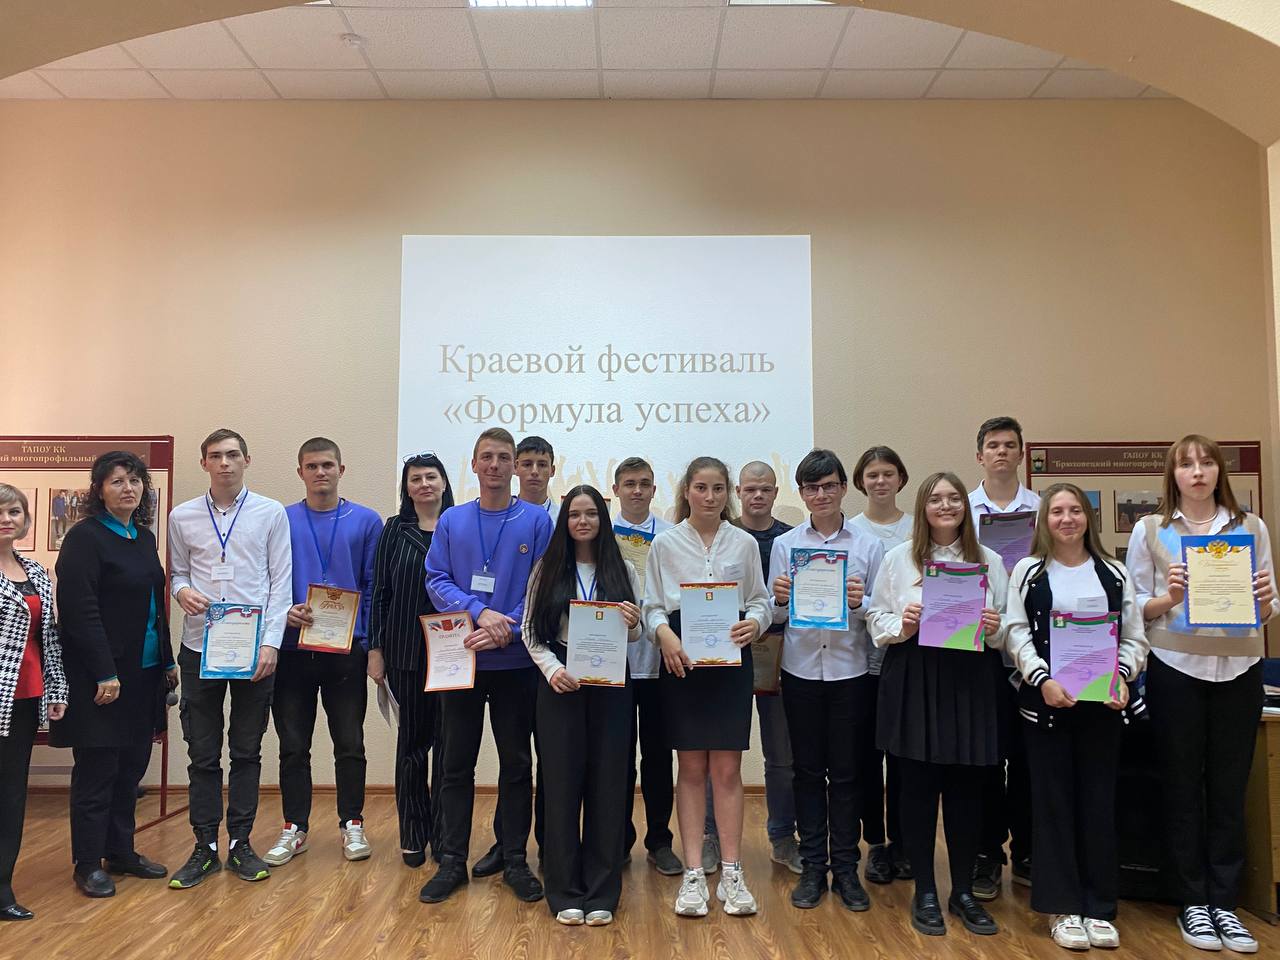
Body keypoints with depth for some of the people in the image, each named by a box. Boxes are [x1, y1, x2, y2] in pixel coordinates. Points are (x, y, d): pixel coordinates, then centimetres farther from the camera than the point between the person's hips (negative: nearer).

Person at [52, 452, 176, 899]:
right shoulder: (84, 538, -11)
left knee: (132, 765, 13)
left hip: (143, 673, 7)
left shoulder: (144, 538, 11)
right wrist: (104, 673, -19)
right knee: (97, 769, 3)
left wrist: (168, 661, 13)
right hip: (101, 676, -7)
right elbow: (80, 611, -17)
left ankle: (121, 851, 27)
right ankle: (88, 864, 16)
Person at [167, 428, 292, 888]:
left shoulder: (271, 513, 0)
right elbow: (176, 573, 13)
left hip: (254, 648, -1)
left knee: (247, 752, 9)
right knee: (202, 754, 7)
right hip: (199, 647, 1)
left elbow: (281, 582, -1)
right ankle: (205, 847, 19)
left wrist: (270, 642, -9)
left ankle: (241, 844, 19)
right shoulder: (183, 517, 6)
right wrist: (182, 591, -11)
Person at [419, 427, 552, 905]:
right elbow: (437, 581, -1)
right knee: (456, 764, 9)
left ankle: (515, 860, 21)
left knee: (516, 763, 8)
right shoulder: (452, 521, 5)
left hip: (516, 662, -1)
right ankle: (452, 861, 20)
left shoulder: (536, 521, -1)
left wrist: (507, 629, -17)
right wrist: (480, 612, -17)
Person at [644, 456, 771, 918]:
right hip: (682, 659, -1)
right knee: (691, 767, 4)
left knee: (727, 768, 2)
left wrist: (753, 622, -13)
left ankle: (731, 873, 11)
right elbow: (653, 605, 3)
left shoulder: (745, 543, 7)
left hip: (731, 659, 1)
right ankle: (693, 874, 11)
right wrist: (663, 632, -17)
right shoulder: (665, 543, 4)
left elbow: (759, 601, 9)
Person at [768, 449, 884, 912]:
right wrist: (780, 601, -17)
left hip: (850, 669, -1)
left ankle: (846, 868, 19)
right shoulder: (785, 544, 4)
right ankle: (813, 867, 20)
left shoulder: (868, 545, 2)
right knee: (808, 770, 9)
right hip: (801, 669, 1)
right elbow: (775, 616, 4)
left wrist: (860, 605, -19)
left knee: (847, 772, 6)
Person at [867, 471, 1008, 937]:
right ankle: (925, 893, 19)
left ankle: (963, 891, 24)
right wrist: (902, 625, -15)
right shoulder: (899, 557, 3)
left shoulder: (989, 560, 8)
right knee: (918, 785, 4)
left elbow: (1009, 628, 11)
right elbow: (875, 618, 4)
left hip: (971, 680, 2)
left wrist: (995, 629, -11)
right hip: (914, 680, -1)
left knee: (967, 786, 6)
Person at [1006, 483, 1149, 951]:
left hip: (1102, 701, 2)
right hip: (1046, 700, -1)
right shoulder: (1028, 571, 4)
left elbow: (1134, 637, 6)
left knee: (1099, 800, 5)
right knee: (1053, 799, 2)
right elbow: (1017, 634, -3)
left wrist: (1122, 678, -11)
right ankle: (1062, 907, 11)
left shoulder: (1114, 573, 9)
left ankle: (1100, 907, 16)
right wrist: (1042, 679, -17)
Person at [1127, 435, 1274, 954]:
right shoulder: (1150, 530, 3)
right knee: (1182, 786, 6)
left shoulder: (1251, 527, 8)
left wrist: (1264, 598, -12)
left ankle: (1224, 903, 18)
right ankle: (1192, 902, 17)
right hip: (1176, 669, -2)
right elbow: (1134, 607, 2)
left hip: (1238, 669, 2)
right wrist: (1169, 597, -17)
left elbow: (1268, 612, 9)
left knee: (1229, 788, 7)